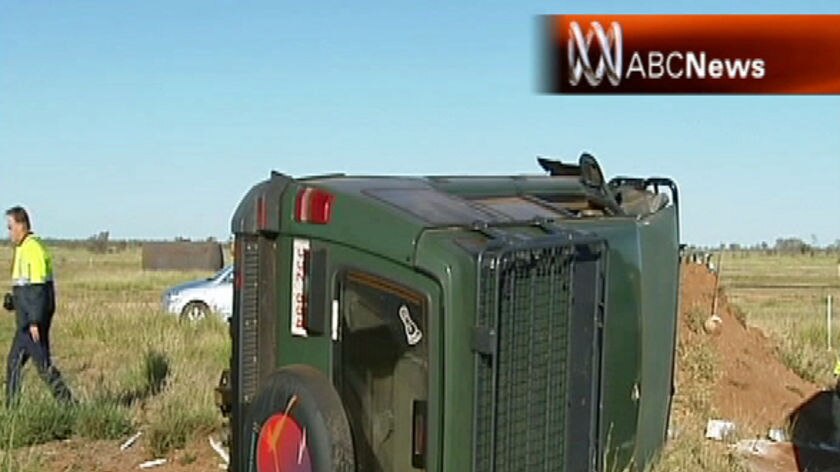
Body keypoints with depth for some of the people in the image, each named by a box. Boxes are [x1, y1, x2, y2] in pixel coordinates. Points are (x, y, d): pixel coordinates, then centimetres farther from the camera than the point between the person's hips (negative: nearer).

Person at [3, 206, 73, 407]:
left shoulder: (33, 249, -17)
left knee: (43, 364, -5)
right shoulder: (23, 249, 15)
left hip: (33, 319, -10)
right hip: (26, 319, 10)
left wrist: (35, 321, -22)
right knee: (14, 362, 13)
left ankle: (68, 403, -1)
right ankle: (11, 407, 18)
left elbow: (38, 288, -21)